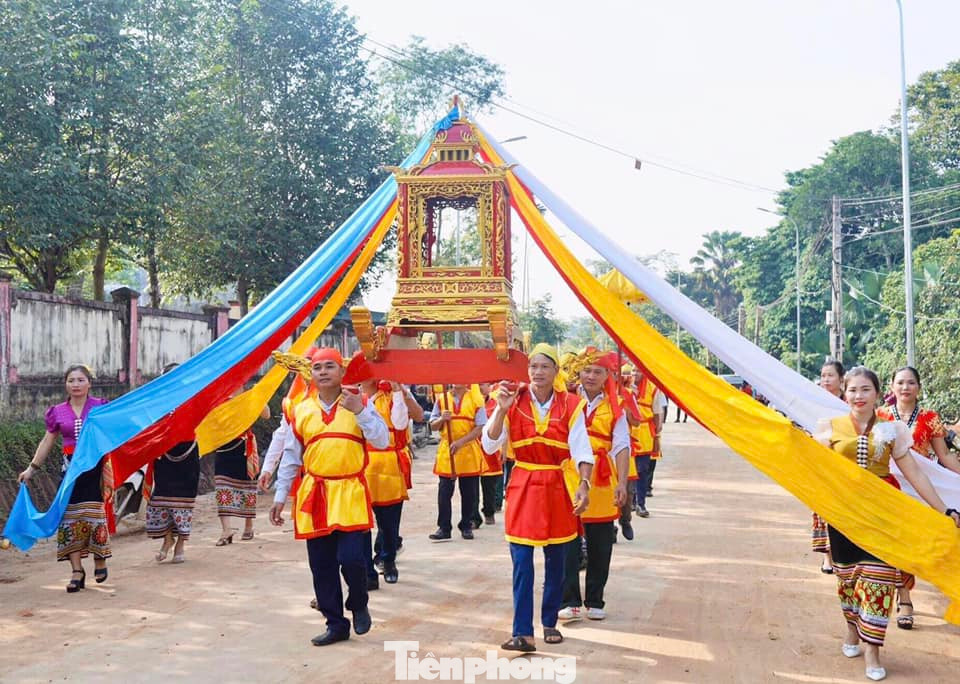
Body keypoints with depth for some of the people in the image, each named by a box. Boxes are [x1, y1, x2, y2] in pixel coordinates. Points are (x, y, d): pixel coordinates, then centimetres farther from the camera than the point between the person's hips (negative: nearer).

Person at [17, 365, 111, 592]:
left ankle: (100, 559, 16)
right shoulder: (58, 413, 9)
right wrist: (32, 468, 12)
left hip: (96, 466, -3)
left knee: (95, 513, -7)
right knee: (70, 516, -1)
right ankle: (77, 571, 4)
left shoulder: (100, 407, 2)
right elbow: (47, 442, 15)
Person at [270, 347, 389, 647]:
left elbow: (382, 442, -7)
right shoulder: (302, 411, 8)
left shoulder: (359, 403, 1)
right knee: (321, 566, 6)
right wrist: (280, 496, 11)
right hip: (313, 496, 3)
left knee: (351, 558, -14)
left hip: (350, 494, -3)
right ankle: (336, 624, 21)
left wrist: (360, 412, -18)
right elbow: (291, 456, 13)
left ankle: (358, 606, 16)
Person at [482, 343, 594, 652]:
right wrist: (502, 410, -19)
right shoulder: (514, 401, -3)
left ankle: (550, 623, 28)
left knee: (555, 561, 12)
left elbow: (582, 450, -10)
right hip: (523, 486, -1)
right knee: (522, 563, -6)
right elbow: (489, 445, -9)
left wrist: (584, 484, -24)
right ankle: (523, 633, -3)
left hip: (557, 487, 1)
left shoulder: (570, 405, -4)